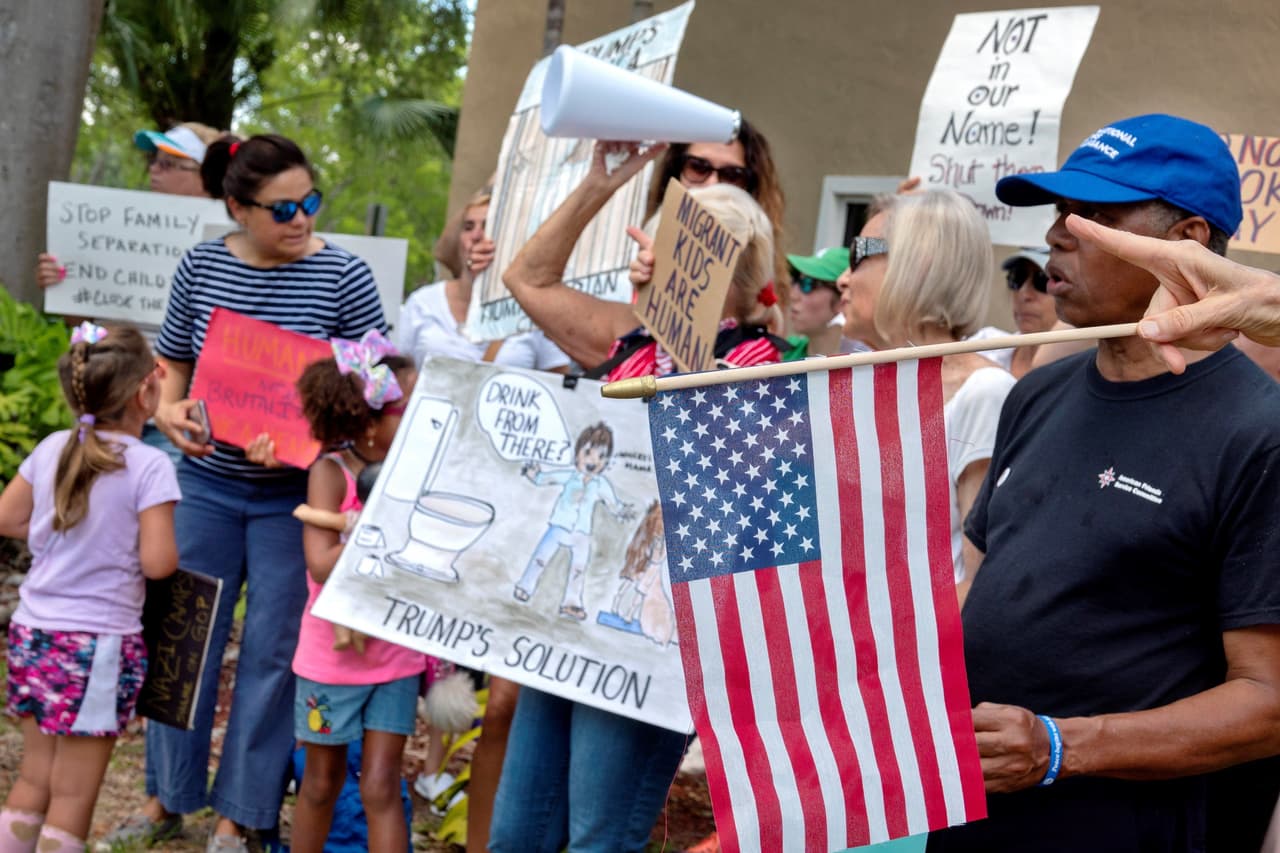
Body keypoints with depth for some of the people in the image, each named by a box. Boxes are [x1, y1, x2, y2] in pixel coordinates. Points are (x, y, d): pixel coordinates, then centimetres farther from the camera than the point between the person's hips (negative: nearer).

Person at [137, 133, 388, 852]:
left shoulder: (342, 275, -9)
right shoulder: (201, 267, -2)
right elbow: (172, 364, 10)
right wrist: (170, 413, -11)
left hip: (294, 495, -2)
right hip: (207, 482, 3)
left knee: (272, 650, 3)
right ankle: (169, 794, 27)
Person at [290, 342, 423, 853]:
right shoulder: (332, 472, -14)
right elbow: (322, 564, -23)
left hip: (397, 656, 2)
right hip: (333, 655, -2)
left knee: (381, 786, 1)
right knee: (322, 782, 14)